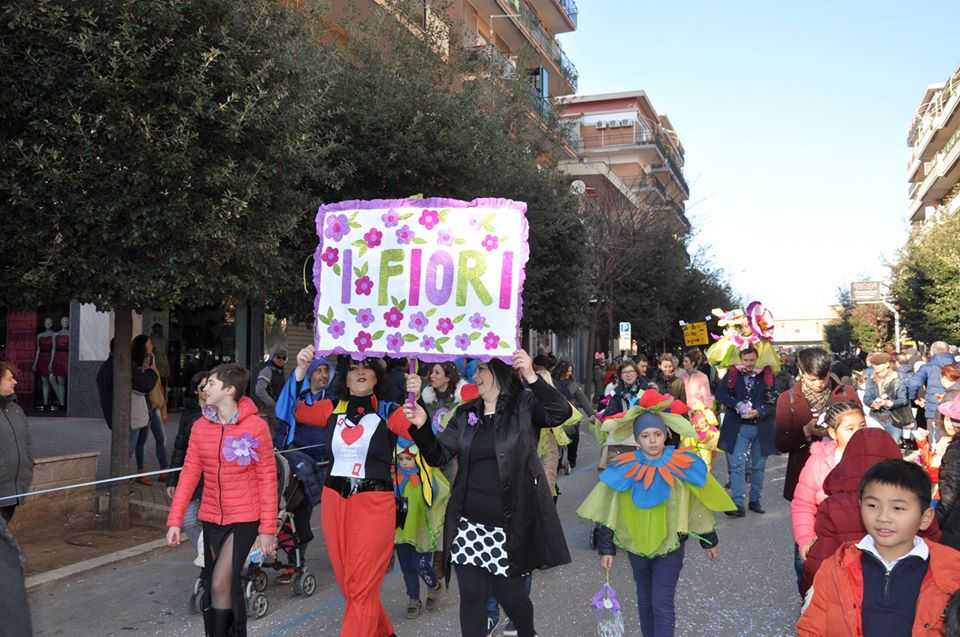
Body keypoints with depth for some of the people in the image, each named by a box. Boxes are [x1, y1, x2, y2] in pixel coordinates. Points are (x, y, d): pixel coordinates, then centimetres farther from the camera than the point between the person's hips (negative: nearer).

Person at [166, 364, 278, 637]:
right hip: (211, 519, 5)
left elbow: (267, 479, -9)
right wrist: (175, 520, -3)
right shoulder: (200, 427, 1)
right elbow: (189, 473, 3)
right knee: (228, 586, 14)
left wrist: (268, 528, -9)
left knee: (220, 584, -11)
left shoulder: (255, 426, -12)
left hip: (244, 519, -5)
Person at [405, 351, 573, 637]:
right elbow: (438, 456, 6)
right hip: (469, 523, 4)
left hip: (512, 524, -3)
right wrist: (421, 427, -11)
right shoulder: (465, 414, 9)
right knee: (471, 596, 6)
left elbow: (562, 412, -22)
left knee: (511, 595, 9)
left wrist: (532, 377, -33)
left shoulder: (525, 405, -4)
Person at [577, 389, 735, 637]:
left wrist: (709, 540, 8)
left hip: (670, 545, -2)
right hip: (637, 545, 2)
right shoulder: (624, 470, -11)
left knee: (662, 603, -5)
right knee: (645, 600, 19)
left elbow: (699, 506, 0)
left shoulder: (683, 466, -12)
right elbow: (609, 514, -4)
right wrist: (606, 549, -4)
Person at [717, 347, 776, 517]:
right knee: (737, 465, -7)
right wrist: (737, 405, -18)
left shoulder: (767, 376, -3)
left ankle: (755, 500, 26)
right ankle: (738, 504, -5)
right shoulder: (732, 374, -1)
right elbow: (720, 393, -6)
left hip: (761, 427, 1)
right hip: (738, 427, -1)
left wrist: (758, 412, -20)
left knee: (758, 466, 12)